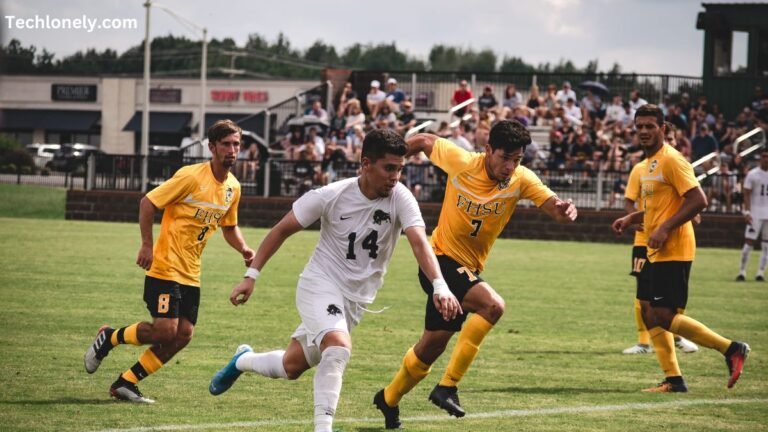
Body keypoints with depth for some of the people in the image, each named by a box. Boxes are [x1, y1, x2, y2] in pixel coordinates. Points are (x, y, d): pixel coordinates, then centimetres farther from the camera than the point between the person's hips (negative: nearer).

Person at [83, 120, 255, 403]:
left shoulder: (233, 188, 7)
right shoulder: (191, 177, -15)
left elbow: (229, 226, 23)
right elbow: (148, 203, -11)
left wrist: (243, 249, 4)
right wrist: (147, 245, -17)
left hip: (190, 274, 7)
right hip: (165, 266, -7)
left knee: (183, 335, -1)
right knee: (165, 331, -15)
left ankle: (126, 383, 9)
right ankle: (109, 338, 12)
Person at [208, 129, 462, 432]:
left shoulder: (400, 198, -15)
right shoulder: (331, 196, -16)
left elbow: (419, 242, -28)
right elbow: (283, 229, -5)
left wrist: (439, 286, -44)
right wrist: (251, 275, -7)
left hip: (357, 298, 3)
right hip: (320, 283, -3)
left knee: (292, 367, 12)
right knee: (339, 347, -31)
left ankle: (242, 360, 42)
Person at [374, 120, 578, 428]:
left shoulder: (521, 180, -10)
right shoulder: (460, 161, -17)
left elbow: (552, 205, -21)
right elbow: (424, 141, -1)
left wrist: (563, 209, -43)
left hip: (468, 269, 5)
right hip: (440, 260, -5)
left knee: (432, 346, 15)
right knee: (492, 305, -29)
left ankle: (389, 399, 39)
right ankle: (448, 386, -23)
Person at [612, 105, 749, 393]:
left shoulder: (671, 160, -13)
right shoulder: (649, 163, 17)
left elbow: (698, 200, -20)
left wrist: (665, 229, -22)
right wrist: (631, 219, 14)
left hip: (674, 251, -10)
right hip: (658, 253, 10)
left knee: (664, 317, -13)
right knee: (652, 316, 8)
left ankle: (731, 349, -6)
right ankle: (673, 380, 12)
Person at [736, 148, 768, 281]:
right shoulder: (752, 174, -2)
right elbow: (747, 194, -4)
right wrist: (747, 212, -13)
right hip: (756, 214, -3)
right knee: (749, 242, -6)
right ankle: (742, 271, 0)